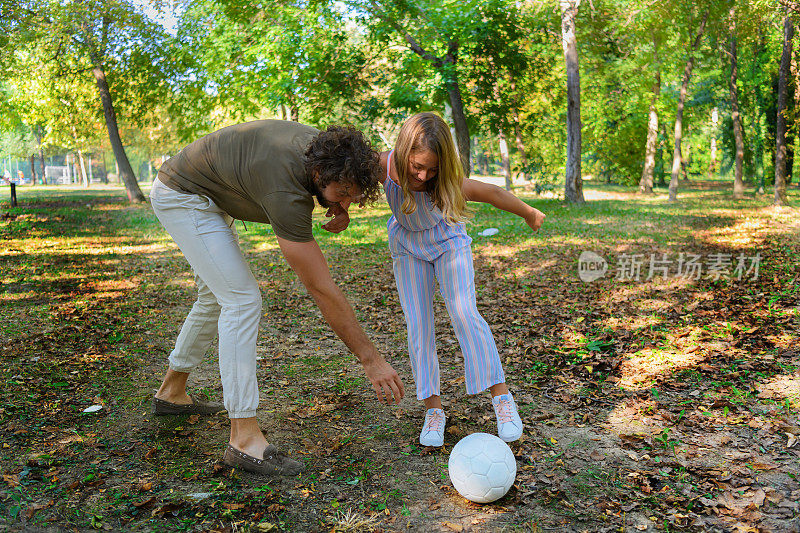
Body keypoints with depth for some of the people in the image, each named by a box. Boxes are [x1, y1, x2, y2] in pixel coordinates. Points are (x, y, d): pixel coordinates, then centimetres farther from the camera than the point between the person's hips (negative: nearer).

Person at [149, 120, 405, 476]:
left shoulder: (321, 146, -15)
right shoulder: (285, 192, -38)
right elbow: (321, 289, -37)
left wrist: (339, 210, -15)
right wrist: (371, 359, -33)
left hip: (208, 199, 10)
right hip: (181, 196, -10)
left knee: (216, 297, 19)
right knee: (242, 299, -19)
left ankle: (172, 392, 38)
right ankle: (244, 439, -15)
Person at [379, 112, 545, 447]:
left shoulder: (449, 184, -35)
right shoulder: (384, 166, -31)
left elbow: (492, 193, -20)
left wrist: (530, 214, -6)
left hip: (448, 242, -2)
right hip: (407, 245, 2)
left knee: (463, 312, -19)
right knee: (417, 324, -6)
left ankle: (501, 395, -8)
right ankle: (433, 408, 5)